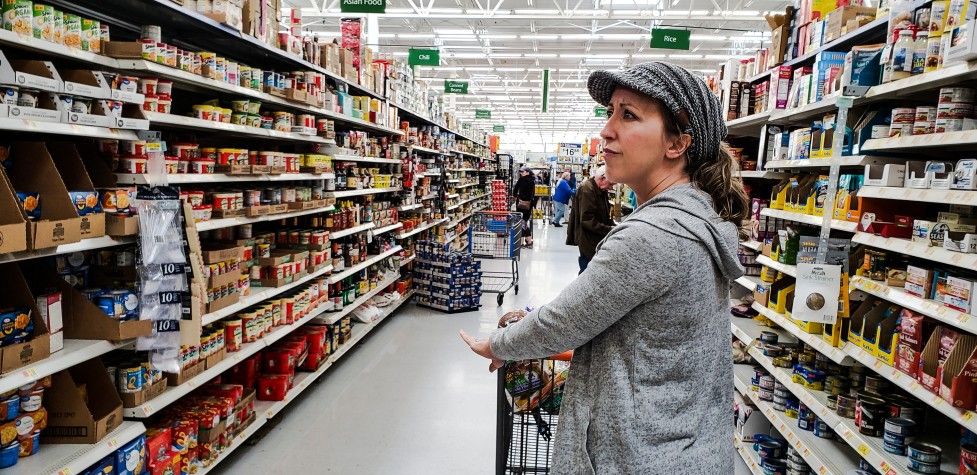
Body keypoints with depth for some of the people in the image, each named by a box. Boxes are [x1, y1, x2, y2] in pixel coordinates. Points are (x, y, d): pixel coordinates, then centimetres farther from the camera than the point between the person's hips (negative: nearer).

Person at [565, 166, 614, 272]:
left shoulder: (602, 191, 12)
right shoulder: (586, 190, -18)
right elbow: (587, 220, -23)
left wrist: (613, 227, -1)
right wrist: (609, 230, -24)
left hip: (598, 241, 9)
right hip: (589, 242, -9)